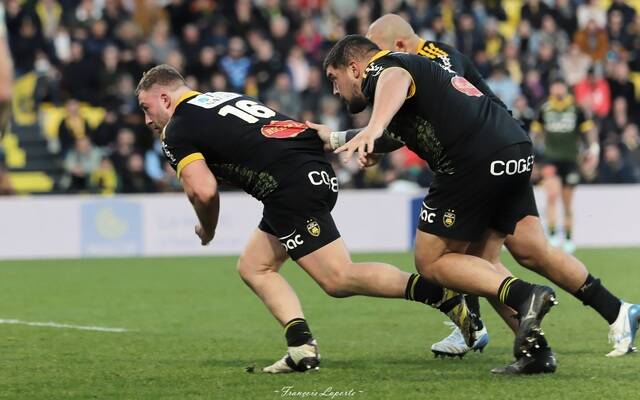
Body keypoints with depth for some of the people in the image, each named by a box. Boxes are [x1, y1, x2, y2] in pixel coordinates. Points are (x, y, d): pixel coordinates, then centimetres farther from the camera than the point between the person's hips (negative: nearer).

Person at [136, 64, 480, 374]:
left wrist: (206, 230, 9)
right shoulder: (222, 100, 29)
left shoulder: (177, 132, 2)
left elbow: (203, 191, -9)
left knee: (338, 279, -11)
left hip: (292, 183, -10)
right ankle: (301, 346, 1)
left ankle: (443, 294, -18)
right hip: (316, 170, 10)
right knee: (253, 267, 15)